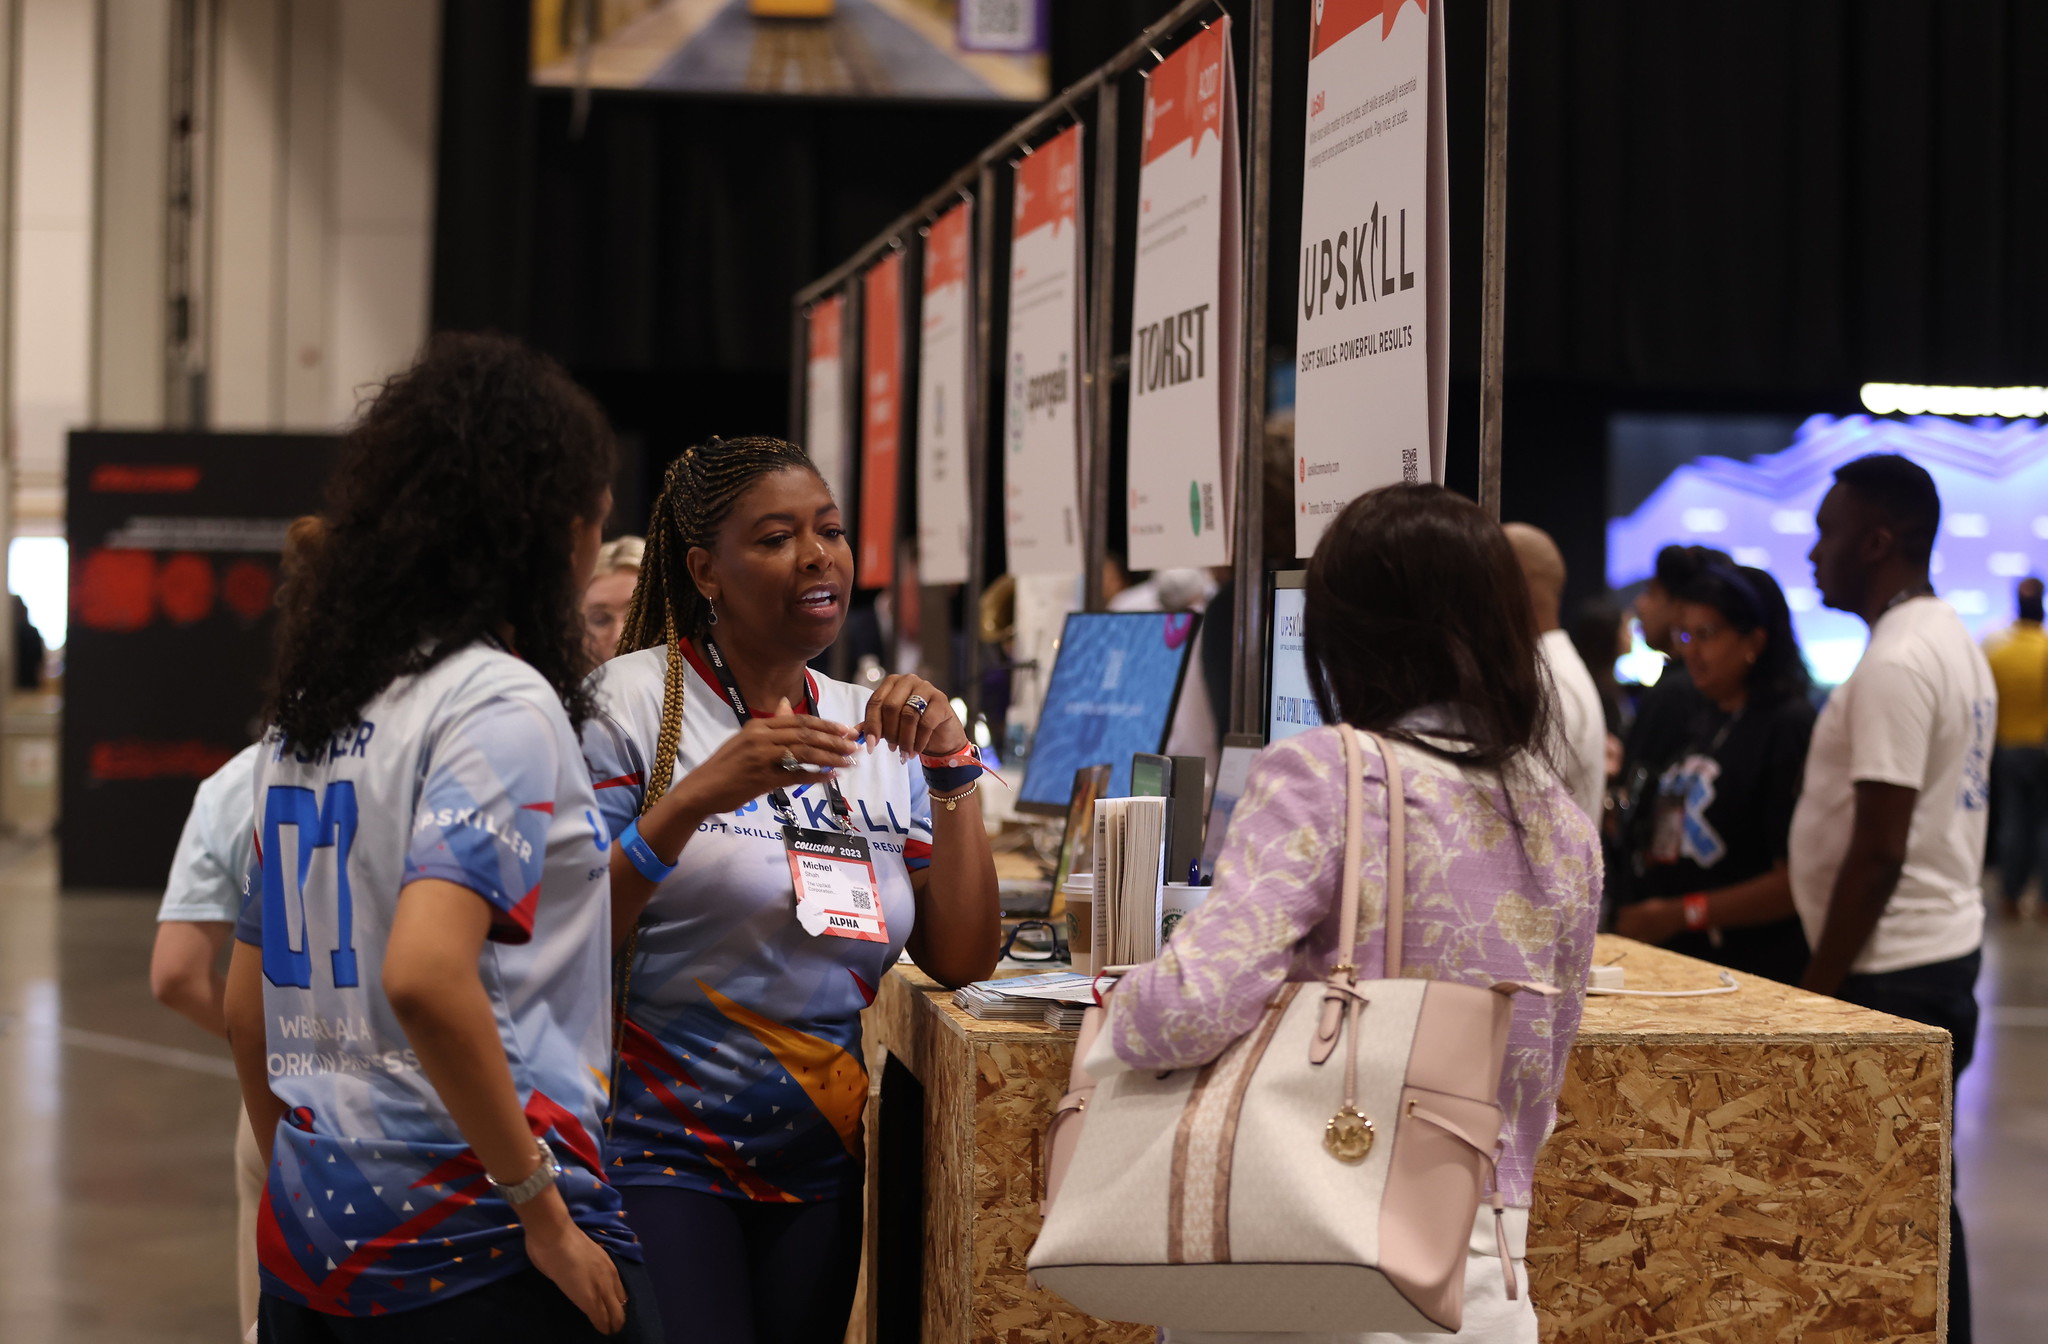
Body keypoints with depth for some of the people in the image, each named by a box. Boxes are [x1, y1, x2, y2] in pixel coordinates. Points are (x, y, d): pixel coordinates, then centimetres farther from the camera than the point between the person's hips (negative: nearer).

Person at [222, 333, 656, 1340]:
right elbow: (424, 977, -26)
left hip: (307, 1248, 8)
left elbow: (247, 1008, 17)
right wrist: (545, 1209, -18)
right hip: (472, 1255, -8)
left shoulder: (305, 708, 12)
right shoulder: (503, 702, -13)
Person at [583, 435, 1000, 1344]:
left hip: (818, 1161, 5)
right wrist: (694, 801, -23)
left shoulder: (872, 728, 9)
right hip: (657, 1156, -5)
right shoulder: (632, 702, -5)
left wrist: (951, 770, -5)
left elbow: (962, 961, 5)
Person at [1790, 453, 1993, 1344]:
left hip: (1891, 972, -10)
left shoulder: (1895, 663, -18)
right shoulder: (1954, 642, 13)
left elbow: (1878, 853, -21)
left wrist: (1819, 987, -14)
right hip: (1944, 952, 10)